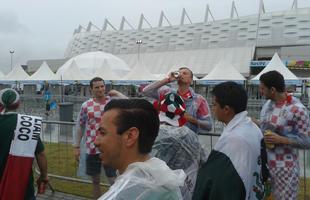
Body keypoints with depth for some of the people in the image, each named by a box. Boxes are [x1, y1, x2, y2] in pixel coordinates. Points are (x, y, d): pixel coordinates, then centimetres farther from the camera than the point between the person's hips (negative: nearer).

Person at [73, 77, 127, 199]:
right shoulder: (86, 105, 1)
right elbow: (80, 126, 7)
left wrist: (117, 93, -11)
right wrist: (76, 146, 6)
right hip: (92, 149, 2)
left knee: (114, 181, 1)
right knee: (95, 181, 16)